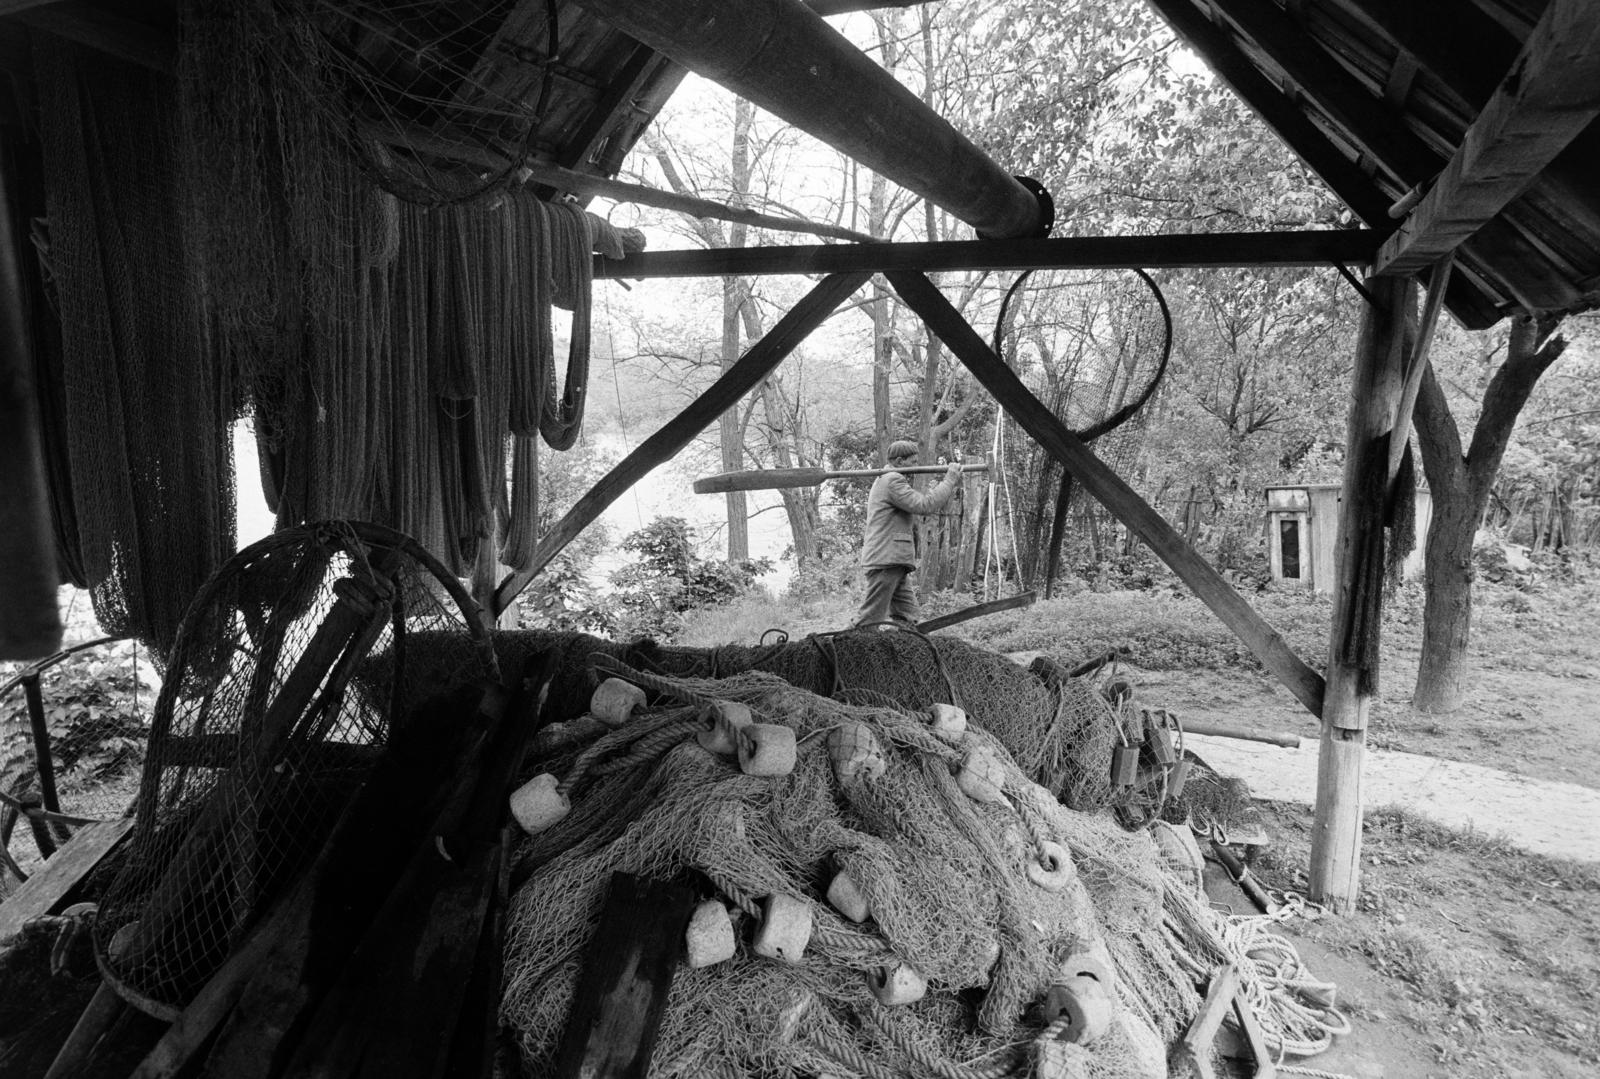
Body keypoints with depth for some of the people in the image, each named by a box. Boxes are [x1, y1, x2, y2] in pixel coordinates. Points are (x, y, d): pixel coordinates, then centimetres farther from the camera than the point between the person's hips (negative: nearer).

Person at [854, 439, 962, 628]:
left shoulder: (885, 480, 24)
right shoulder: (892, 480, -11)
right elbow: (925, 505, -19)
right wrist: (950, 481, -11)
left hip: (895, 563, 11)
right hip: (886, 561, -11)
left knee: (906, 619, 9)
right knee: (871, 620, -9)